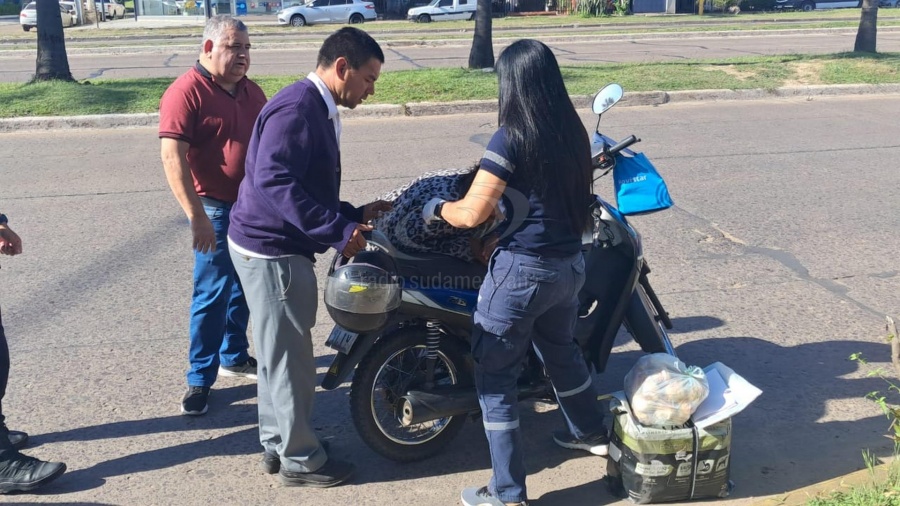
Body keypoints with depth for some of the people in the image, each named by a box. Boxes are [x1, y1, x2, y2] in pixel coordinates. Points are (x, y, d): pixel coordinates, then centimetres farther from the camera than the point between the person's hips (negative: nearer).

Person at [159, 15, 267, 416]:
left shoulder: (251, 91, 9)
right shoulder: (186, 92, -14)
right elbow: (173, 158, -21)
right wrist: (196, 216, -25)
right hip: (217, 209, -7)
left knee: (244, 289, 17)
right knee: (212, 296, -3)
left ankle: (234, 356, 33)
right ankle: (199, 379, 9)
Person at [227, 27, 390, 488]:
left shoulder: (316, 110, 14)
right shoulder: (297, 107, -19)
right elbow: (274, 183, -31)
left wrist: (356, 215, 12)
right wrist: (338, 231, -31)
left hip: (276, 246, 11)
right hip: (272, 249, -11)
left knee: (278, 354, 19)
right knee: (289, 357, 1)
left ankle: (275, 445, 33)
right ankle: (299, 459, 16)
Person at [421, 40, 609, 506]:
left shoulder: (510, 139, -19)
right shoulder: (573, 132, 3)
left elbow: (471, 215, -20)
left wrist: (435, 208, 1)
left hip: (521, 271, -8)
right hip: (569, 264, 8)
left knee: (494, 377, 5)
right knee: (560, 349, 30)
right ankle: (593, 433, 52)